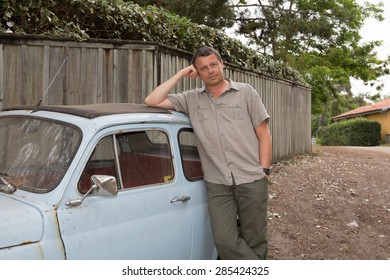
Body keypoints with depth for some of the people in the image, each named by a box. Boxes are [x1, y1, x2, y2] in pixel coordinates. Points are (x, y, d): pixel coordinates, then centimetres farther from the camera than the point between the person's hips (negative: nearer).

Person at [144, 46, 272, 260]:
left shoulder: (245, 92, 7)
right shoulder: (191, 99, 9)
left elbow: (263, 134, 6)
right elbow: (152, 101, 0)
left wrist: (264, 170, -3)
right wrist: (180, 74, 2)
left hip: (252, 181, -1)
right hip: (217, 184, 1)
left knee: (254, 241, 7)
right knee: (225, 242, -7)